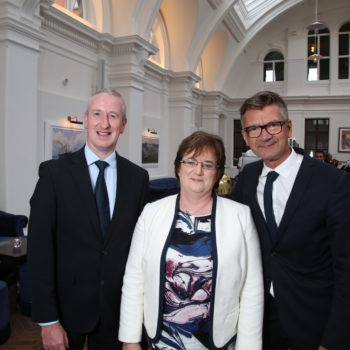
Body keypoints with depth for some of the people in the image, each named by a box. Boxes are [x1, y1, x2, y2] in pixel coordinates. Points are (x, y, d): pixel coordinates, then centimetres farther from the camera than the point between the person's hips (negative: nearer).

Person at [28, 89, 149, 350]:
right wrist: (47, 319, -11)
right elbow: (40, 247, -11)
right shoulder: (54, 172, -10)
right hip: (68, 306, -2)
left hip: (117, 308, 2)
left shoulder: (138, 177, -2)